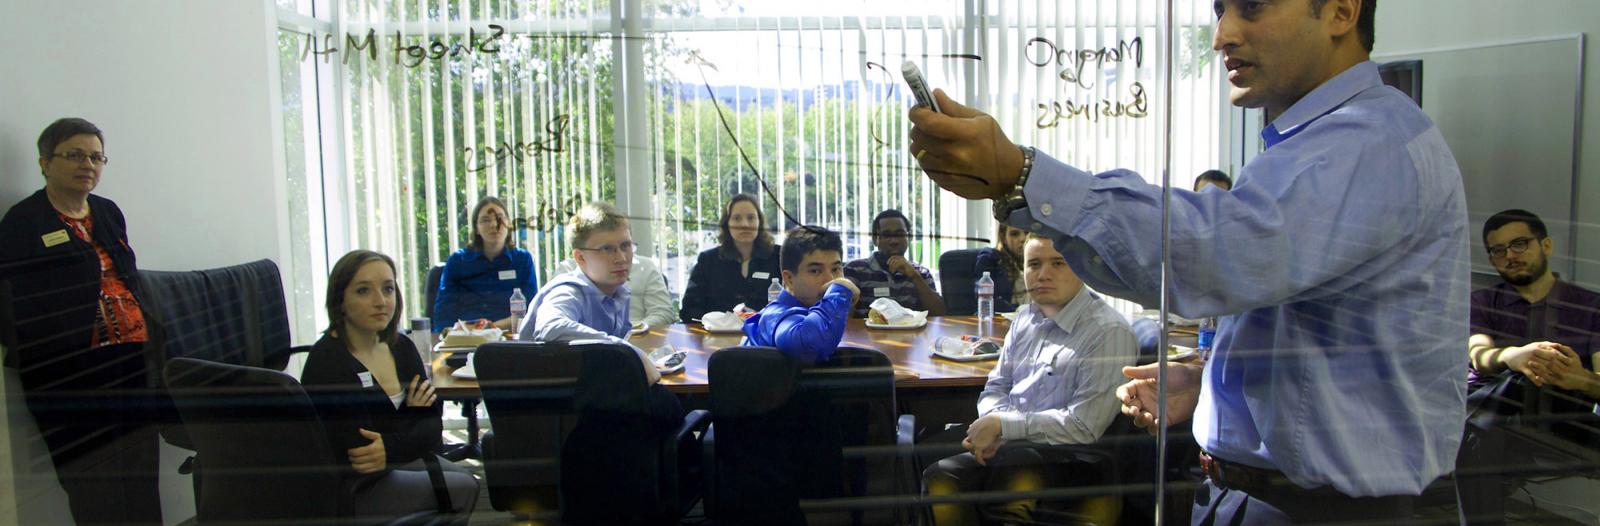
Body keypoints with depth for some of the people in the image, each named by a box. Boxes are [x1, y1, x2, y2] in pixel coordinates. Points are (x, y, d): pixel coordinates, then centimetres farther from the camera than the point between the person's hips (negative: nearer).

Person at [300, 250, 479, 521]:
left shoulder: (401, 347, 2)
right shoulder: (326, 362, -22)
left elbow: (432, 424, 0)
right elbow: (358, 458, -25)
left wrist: (392, 447, -20)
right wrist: (411, 414, -13)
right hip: (351, 488, -8)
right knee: (464, 489, -12)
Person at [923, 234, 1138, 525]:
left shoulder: (1109, 332, -10)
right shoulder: (1026, 318, 14)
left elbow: (1083, 427, -15)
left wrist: (1002, 424, -14)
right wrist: (989, 425, -5)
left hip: (1065, 456, -5)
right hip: (1008, 447, 6)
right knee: (939, 479, -23)